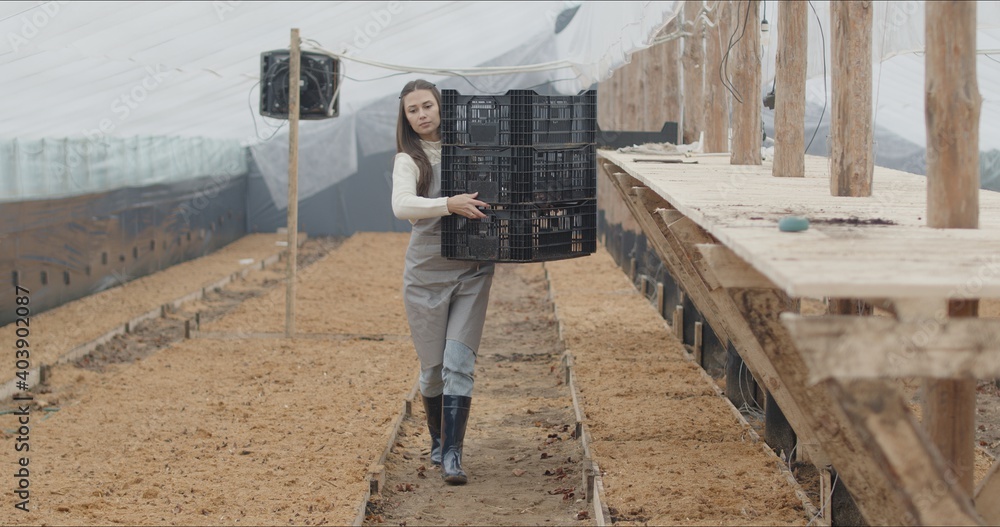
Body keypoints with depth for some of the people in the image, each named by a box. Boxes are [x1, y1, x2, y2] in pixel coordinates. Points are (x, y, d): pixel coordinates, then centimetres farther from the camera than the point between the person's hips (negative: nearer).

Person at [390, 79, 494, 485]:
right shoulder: (409, 160, -5)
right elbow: (401, 205, -24)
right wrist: (449, 205, -37)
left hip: (472, 272, 1)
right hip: (426, 273, -1)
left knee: (459, 364, -8)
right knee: (433, 368, 8)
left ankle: (452, 456, -7)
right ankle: (437, 440, 32)